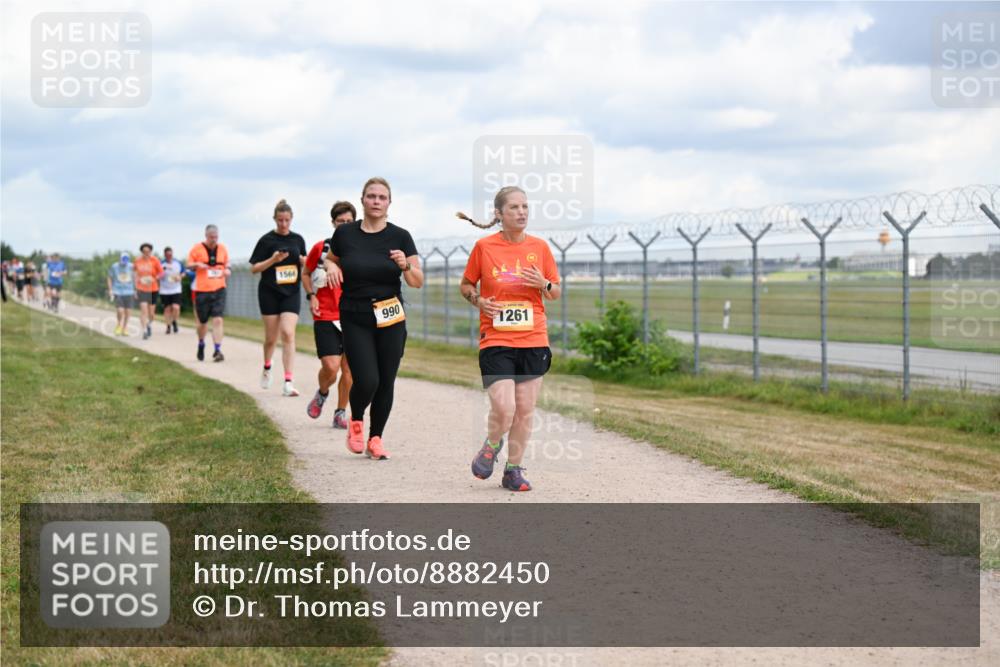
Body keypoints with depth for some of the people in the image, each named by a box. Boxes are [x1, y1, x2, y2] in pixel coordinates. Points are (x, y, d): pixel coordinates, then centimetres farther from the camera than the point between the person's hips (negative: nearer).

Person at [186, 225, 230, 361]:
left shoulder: (222, 249, 8)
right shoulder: (197, 249, 0)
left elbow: (227, 265, 19)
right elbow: (188, 265, 6)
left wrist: (228, 271, -4)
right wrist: (197, 265, -15)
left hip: (219, 290, 1)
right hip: (202, 290, -1)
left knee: (218, 320, -12)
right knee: (202, 321, 9)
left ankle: (217, 351, -12)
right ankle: (201, 345, 36)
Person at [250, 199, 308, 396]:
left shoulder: (298, 240, 7)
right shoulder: (267, 240, -3)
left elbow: (304, 264, 18)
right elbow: (254, 268, -4)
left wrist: (305, 262, -5)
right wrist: (273, 260, -19)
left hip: (291, 293, 1)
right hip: (269, 293, -1)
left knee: (288, 334, -13)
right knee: (271, 337, 7)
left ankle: (288, 383, -16)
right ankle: (267, 368, 38)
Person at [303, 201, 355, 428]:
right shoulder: (320, 248, 1)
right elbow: (306, 274, 15)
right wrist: (311, 296, 0)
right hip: (325, 316, -2)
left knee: (348, 367, 1)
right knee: (331, 367, -13)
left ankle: (341, 413, 16)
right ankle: (322, 394, 19)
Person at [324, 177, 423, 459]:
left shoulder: (400, 237, -2)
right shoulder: (344, 233, 0)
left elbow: (418, 282, -1)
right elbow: (330, 259, 19)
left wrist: (406, 266, -22)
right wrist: (331, 266, -4)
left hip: (391, 320, 1)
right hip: (355, 319, -1)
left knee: (385, 383, 2)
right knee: (366, 380, -13)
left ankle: (375, 439, 20)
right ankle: (356, 422, 19)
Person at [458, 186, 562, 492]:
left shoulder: (539, 247, 5)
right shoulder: (484, 246, -1)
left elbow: (556, 292, 14)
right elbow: (466, 285, 12)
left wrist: (543, 284, -8)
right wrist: (478, 300, -8)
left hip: (533, 340, 3)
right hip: (495, 340, -3)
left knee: (525, 410, 4)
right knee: (503, 407, -14)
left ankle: (514, 469, 19)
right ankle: (491, 446, 17)